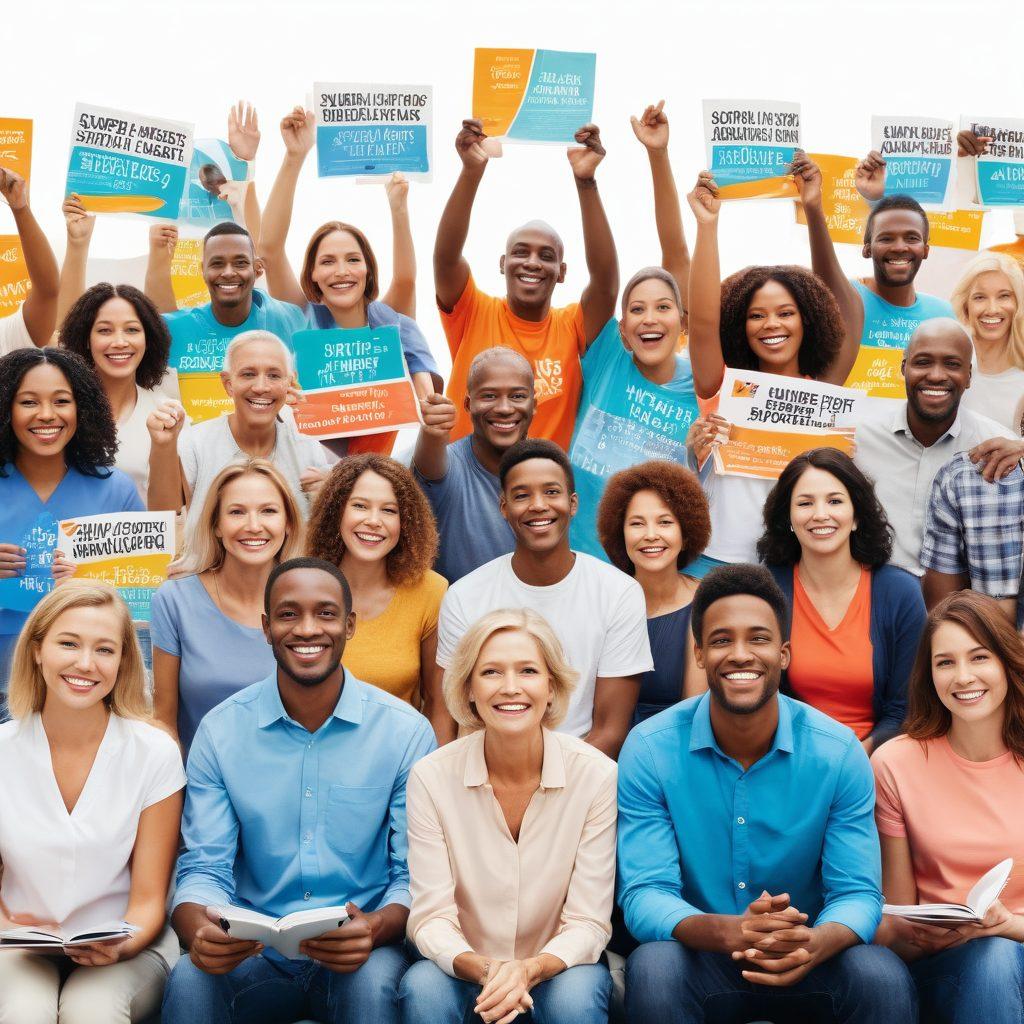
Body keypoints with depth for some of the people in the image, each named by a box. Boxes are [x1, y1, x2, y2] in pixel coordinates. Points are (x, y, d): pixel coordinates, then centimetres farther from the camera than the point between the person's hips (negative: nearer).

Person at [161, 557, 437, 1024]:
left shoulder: (406, 732, -2)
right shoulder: (220, 731, 1)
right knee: (188, 981, -30)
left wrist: (376, 929, -25)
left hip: (358, 953, -1)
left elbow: (415, 875, -2)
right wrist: (200, 931, -24)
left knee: (374, 984, -34)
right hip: (252, 954, 1)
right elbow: (204, 868, 0)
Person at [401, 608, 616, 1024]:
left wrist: (530, 970, -31)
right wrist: (483, 970, -31)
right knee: (423, 989, -31)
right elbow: (431, 916, -11)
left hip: (556, 966, 0)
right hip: (465, 968, 0)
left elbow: (589, 923, -11)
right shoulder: (431, 777, -11)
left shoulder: (597, 776, -13)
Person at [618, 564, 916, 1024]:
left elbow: (857, 894, -8)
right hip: (700, 959, -1)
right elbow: (644, 895, -14)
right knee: (652, 969, -33)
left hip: (805, 963, 1)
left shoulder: (838, 752, -8)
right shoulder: (649, 750, -10)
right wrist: (729, 932, -36)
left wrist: (812, 946, -33)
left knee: (883, 977, -29)